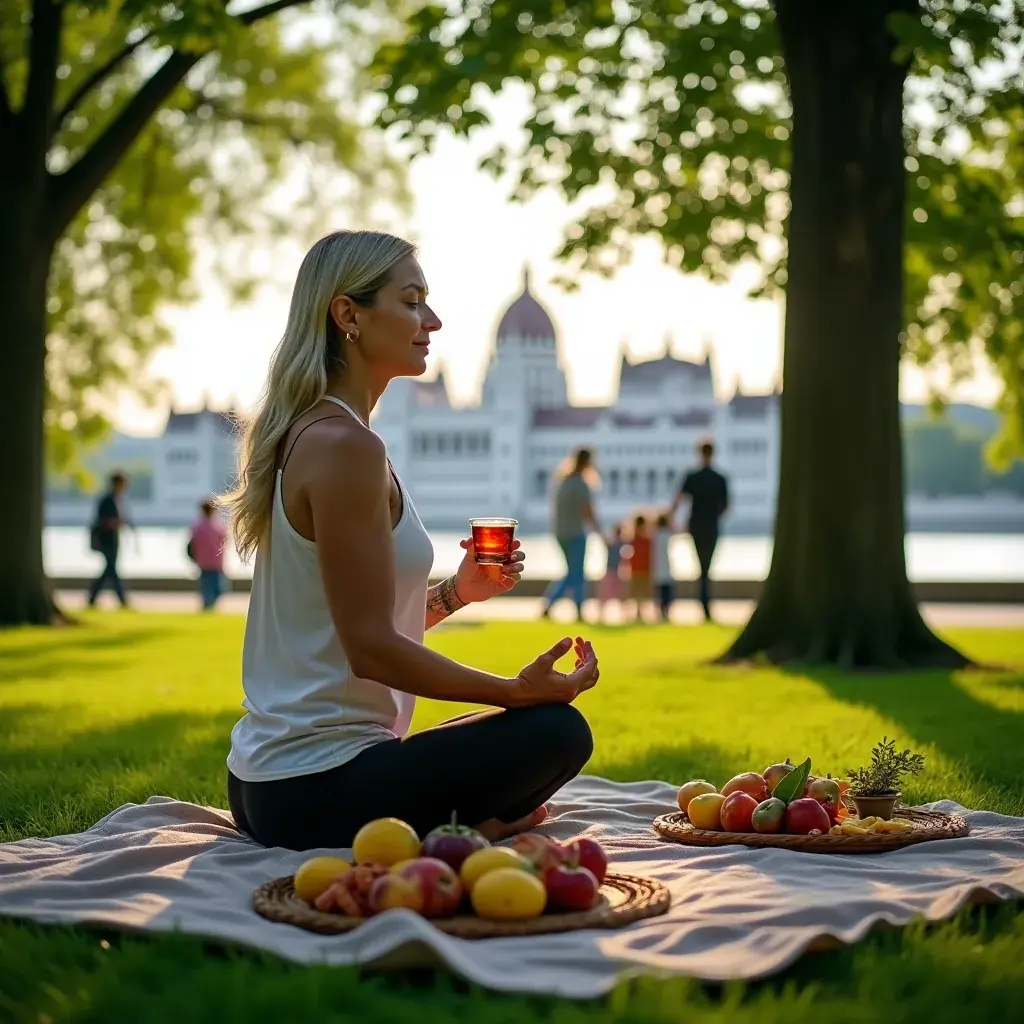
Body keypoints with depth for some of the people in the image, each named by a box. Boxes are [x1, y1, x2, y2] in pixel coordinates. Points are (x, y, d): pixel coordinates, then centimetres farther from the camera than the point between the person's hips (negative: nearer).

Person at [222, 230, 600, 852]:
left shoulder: (307, 434, 13)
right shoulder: (344, 444, -18)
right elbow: (371, 649, -21)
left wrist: (456, 593, 7)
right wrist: (520, 689, -14)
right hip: (314, 793, -10)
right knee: (557, 730, -8)